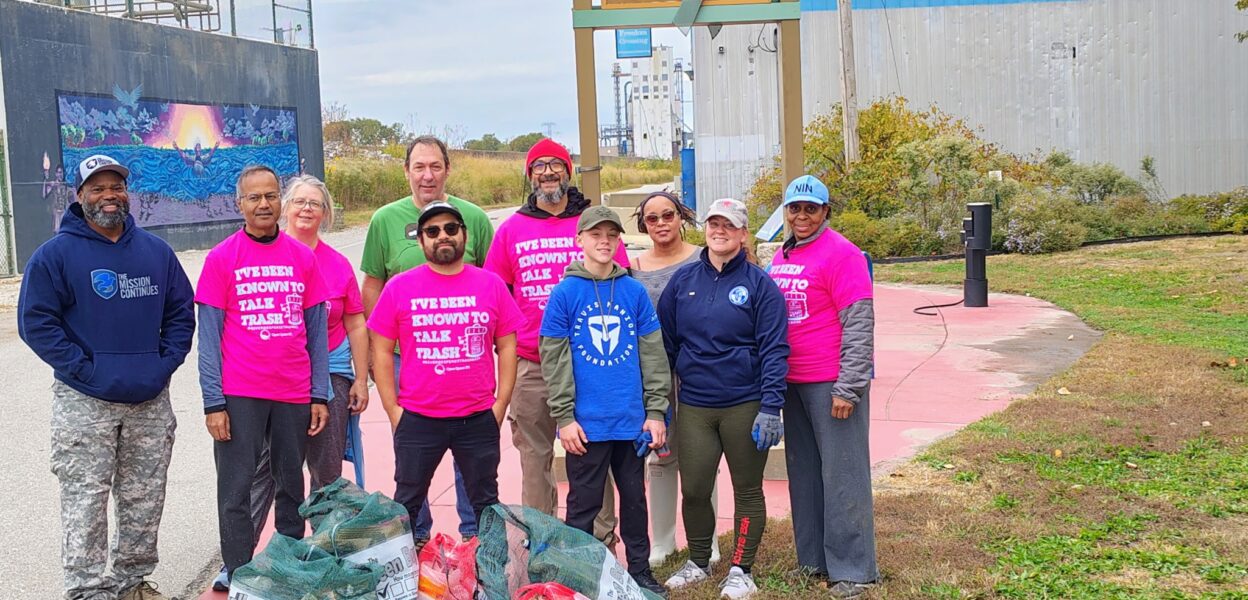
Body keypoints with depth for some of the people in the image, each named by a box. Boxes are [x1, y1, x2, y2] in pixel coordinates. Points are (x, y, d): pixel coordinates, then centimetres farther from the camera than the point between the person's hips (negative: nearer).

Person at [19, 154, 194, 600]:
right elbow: (36, 322, -6)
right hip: (85, 404, -4)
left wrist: (165, 363, 0)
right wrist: (83, 369, -13)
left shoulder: (156, 251, 9)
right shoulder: (55, 254, -3)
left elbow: (181, 313, 14)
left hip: (151, 402, 4)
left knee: (145, 502, 11)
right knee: (86, 505, -3)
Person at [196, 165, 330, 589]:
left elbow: (317, 331, 8)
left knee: (292, 486, 11)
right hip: (239, 395, -2)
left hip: (294, 395, 3)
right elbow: (209, 336, -2)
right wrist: (213, 402, -8)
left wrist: (319, 395, 4)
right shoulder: (221, 259, -1)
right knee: (236, 491, 1)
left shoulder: (302, 258, 6)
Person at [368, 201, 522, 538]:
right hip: (417, 420, -1)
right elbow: (382, 351, 2)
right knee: (407, 503, 11)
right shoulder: (399, 288, 0)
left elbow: (507, 347, 6)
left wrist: (500, 405, 0)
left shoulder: (491, 285, 3)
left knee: (486, 503, 14)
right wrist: (393, 411, -2)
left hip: (479, 419, 1)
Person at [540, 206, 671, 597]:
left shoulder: (635, 291, 3)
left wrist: (656, 411, 0)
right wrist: (564, 417, -9)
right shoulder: (564, 293, -4)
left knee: (635, 498, 14)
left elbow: (653, 354, 4)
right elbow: (554, 360, -5)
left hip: (632, 420, 3)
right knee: (583, 504, 7)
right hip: (586, 422, -3)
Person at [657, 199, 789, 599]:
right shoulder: (683, 280, 7)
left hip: (745, 406, -3)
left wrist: (770, 406, -16)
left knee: (747, 490, 8)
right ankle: (698, 563, 28)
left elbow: (774, 350, -8)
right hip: (694, 406, 3)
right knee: (693, 490, 6)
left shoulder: (759, 284, -3)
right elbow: (665, 341, 9)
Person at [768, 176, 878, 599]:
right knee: (803, 472, 14)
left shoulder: (840, 253, -9)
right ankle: (813, 560, 26)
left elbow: (859, 325, -14)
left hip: (832, 384, -7)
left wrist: (848, 388, -18)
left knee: (841, 475, -1)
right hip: (792, 383, 8)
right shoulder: (781, 257, 13)